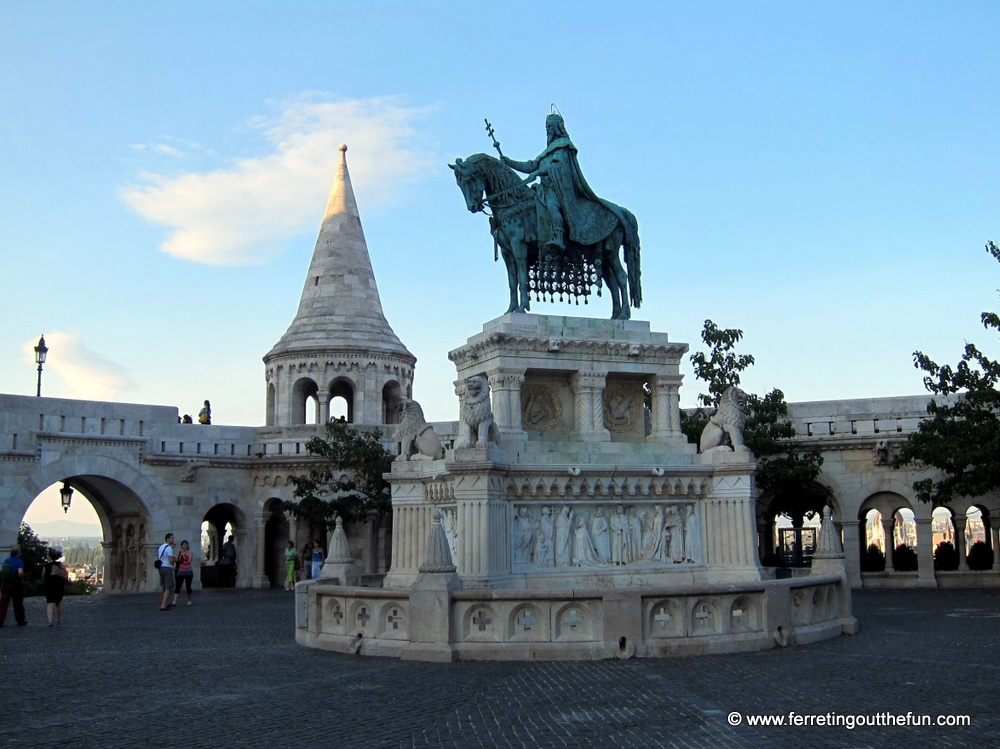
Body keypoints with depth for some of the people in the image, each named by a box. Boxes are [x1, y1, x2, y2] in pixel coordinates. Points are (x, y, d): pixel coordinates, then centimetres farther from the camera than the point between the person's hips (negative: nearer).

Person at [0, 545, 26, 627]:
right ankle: (20, 621, 21)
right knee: (18, 604, 9)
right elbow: (20, 572, -24)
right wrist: (22, 579, -6)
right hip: (16, 585, -4)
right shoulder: (19, 561, -10)